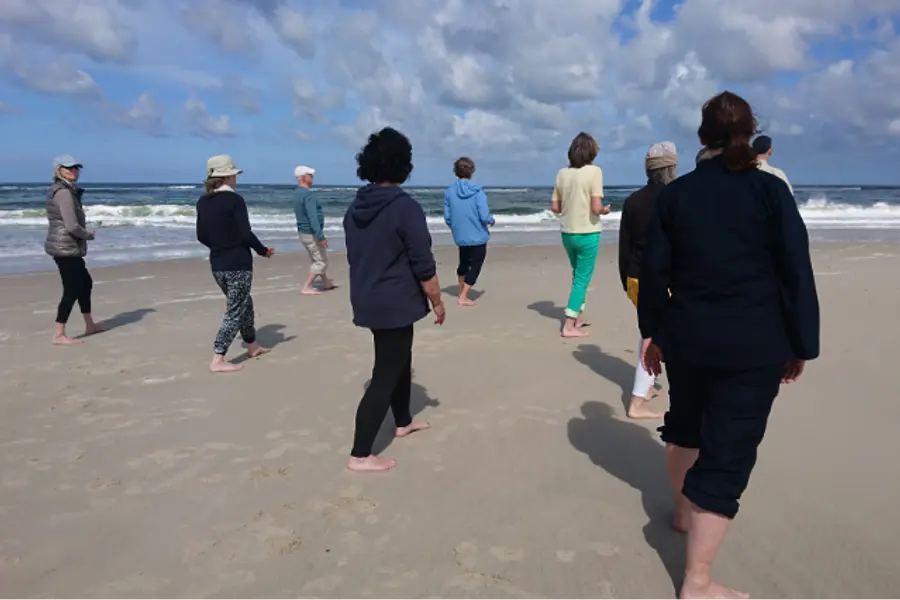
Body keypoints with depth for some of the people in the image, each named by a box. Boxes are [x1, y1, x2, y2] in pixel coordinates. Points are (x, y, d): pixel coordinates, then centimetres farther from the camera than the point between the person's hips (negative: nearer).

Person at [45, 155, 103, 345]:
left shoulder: (66, 190, 14)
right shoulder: (64, 193, -18)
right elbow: (72, 226, -24)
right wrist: (89, 235, -6)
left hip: (66, 247, 11)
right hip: (66, 248, -11)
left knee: (85, 282, 20)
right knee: (72, 290, -6)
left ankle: (90, 325, 31)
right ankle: (58, 335, -1)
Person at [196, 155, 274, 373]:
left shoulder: (203, 202, 6)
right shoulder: (235, 200, -15)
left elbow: (201, 236, 10)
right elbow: (246, 234, -18)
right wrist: (263, 250, -2)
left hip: (217, 264, 7)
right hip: (238, 264, -7)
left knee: (245, 304, 22)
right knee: (235, 312, -1)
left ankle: (252, 345, 35)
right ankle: (218, 360, -3)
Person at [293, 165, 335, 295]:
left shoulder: (298, 193, 9)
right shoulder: (308, 194, -22)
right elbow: (313, 218, -28)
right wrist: (321, 237, -29)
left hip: (304, 232, 10)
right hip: (311, 234, -10)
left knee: (318, 259, 21)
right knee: (321, 261, -2)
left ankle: (326, 283, 34)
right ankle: (306, 288, -4)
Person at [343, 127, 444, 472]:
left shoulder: (356, 207, 4)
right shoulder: (406, 207, -19)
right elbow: (424, 266, -18)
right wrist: (437, 301, -6)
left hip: (367, 301, 8)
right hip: (396, 304, -8)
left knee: (400, 360, 25)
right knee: (385, 375, -1)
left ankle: (403, 422, 42)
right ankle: (360, 456, 4)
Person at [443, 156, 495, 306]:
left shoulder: (449, 191, -6)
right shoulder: (478, 191, -15)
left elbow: (447, 217, -3)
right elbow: (485, 216, -18)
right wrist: (492, 221, 4)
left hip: (460, 237, 4)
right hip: (478, 236, -4)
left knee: (464, 262, 25)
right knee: (475, 266, 9)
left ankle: (460, 292, 38)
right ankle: (463, 297, 4)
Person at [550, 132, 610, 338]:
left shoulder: (562, 173, 2)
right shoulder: (594, 171, -12)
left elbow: (555, 207, 4)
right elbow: (596, 208, -18)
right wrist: (605, 210, 3)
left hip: (567, 233, 5)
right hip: (587, 233, -5)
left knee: (578, 275, 22)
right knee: (582, 278, 3)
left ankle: (579, 318, 29)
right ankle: (569, 325, 3)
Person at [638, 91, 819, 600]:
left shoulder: (675, 193, 1)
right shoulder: (770, 190, -6)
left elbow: (654, 270, 2)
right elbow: (796, 273, -7)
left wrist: (653, 332, 12)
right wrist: (801, 346, 2)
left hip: (687, 335, 4)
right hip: (753, 343, -3)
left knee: (685, 421, 26)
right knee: (729, 450, 0)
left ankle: (685, 510, 47)